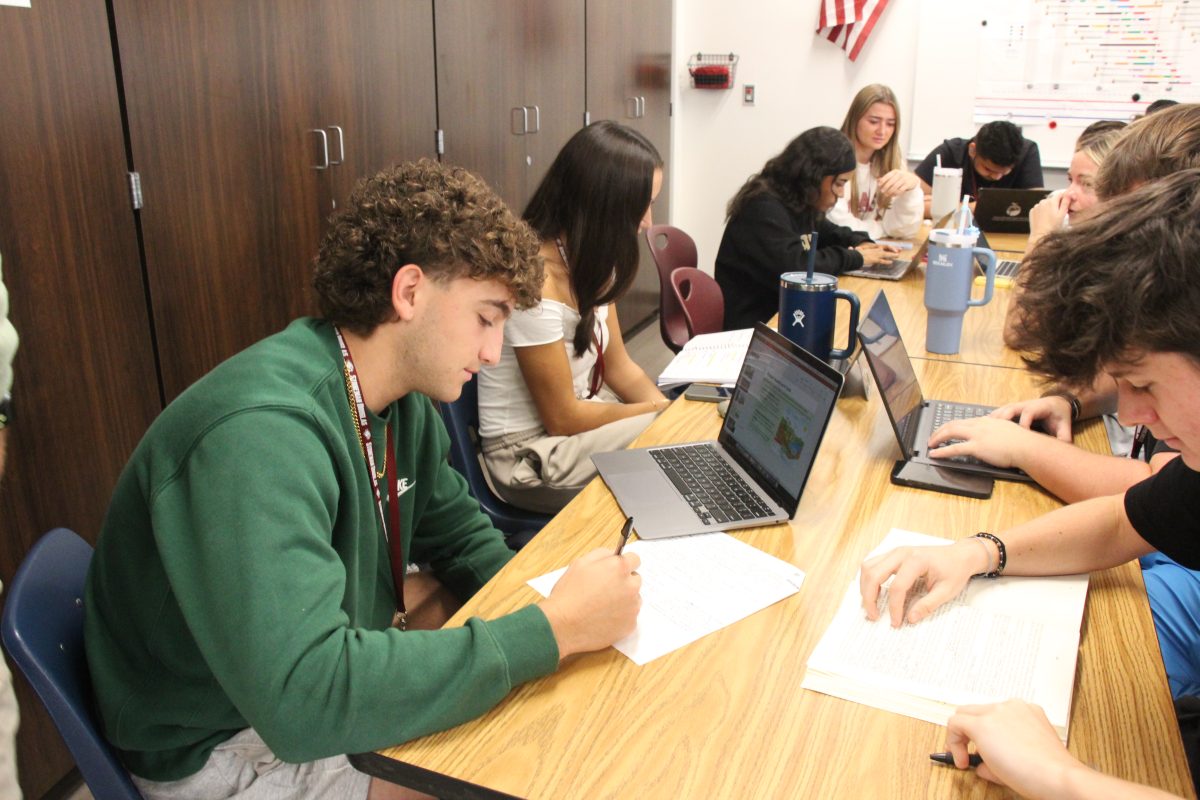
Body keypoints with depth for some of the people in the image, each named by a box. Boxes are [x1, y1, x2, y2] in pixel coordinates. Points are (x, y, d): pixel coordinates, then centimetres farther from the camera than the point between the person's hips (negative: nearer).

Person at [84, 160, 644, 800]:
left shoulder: (404, 398, -6)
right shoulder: (260, 433, -36)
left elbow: (457, 531, 8)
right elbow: (303, 700, -43)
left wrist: (537, 600, -12)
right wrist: (551, 629, -37)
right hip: (221, 746, -8)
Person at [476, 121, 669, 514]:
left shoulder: (589, 262, 0)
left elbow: (619, 366, 7)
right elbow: (562, 418, -19)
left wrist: (669, 405, -10)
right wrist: (660, 409, -10)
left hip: (579, 414, 8)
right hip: (532, 455, -8)